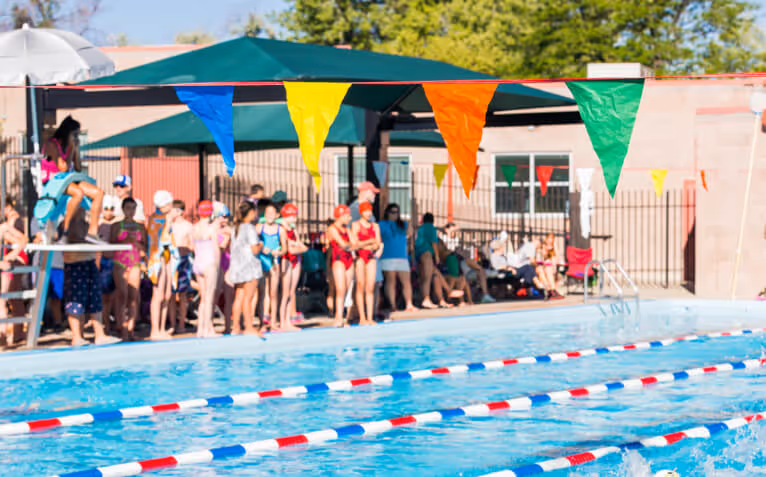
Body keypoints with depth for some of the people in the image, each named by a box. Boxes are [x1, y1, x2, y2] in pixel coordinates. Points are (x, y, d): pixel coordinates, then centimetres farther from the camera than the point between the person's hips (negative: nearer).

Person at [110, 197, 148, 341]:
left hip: (135, 264, 3)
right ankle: (123, 331, -12)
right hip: (120, 263, -3)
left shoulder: (140, 227, 13)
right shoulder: (116, 226, 7)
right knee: (122, 295, -11)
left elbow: (144, 247, 11)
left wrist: (135, 241, -7)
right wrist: (125, 240, -13)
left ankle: (131, 330, -1)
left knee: (133, 296, -2)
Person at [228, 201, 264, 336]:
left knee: (239, 297, 9)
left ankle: (235, 327, 10)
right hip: (249, 265, -7)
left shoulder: (236, 228, 11)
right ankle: (249, 327, -3)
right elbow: (255, 250, -17)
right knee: (248, 298, -5)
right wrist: (261, 245, 4)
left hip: (237, 266, 7)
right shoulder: (250, 228, -12)